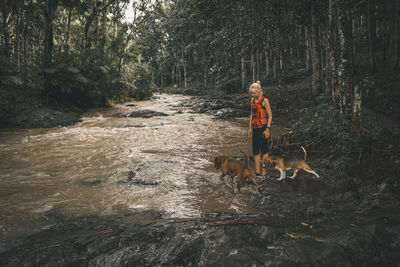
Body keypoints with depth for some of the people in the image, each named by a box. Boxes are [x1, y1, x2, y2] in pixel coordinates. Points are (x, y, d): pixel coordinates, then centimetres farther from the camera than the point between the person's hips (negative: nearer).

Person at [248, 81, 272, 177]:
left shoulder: (264, 101, -10)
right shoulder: (252, 100, 10)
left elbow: (270, 116, -9)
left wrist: (267, 129, -15)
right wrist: (250, 127, 16)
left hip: (263, 127, -7)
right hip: (255, 128, 7)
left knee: (264, 151, 0)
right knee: (255, 151, 9)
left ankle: (264, 172, 7)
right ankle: (257, 171, 18)